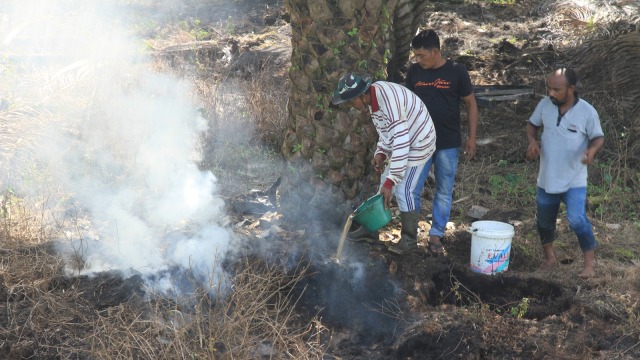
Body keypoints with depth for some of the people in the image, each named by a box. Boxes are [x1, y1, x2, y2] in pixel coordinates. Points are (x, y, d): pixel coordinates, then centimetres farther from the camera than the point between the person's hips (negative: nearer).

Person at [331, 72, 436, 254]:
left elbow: (401, 142, -35)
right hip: (401, 141, 9)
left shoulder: (388, 101, -33)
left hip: (417, 142, -9)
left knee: (403, 190, -8)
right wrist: (381, 153, -3)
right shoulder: (372, 98, -3)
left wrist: (390, 182, -34)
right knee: (386, 185, 12)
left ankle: (409, 239, 5)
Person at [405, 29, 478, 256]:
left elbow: (471, 104, 0)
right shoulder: (414, 72, -1)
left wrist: (472, 137, -4)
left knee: (444, 191, 8)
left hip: (448, 144, -1)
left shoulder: (456, 71, -8)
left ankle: (436, 235, 20)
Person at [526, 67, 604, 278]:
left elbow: (598, 137, -3)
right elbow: (532, 124, 10)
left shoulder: (587, 111, -14)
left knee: (577, 221, -17)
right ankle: (549, 258, 38)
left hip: (574, 180, -4)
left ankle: (589, 263, 3)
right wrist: (532, 140, -11)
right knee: (544, 222, 15)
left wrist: (592, 150, -26)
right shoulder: (544, 105, -5)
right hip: (547, 179, 4)